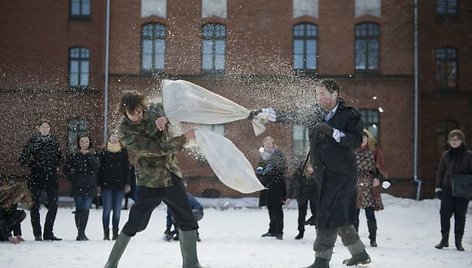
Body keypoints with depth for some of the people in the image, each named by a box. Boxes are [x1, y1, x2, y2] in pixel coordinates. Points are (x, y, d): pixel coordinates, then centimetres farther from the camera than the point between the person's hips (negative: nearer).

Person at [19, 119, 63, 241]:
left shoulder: (54, 141, 7)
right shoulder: (32, 141, -1)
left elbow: (60, 158, 20)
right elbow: (23, 159, 0)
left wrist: (55, 167, 8)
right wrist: (33, 166, -4)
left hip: (51, 177, 3)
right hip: (36, 177, -3)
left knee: (54, 205, -1)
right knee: (35, 205, 1)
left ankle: (48, 232, 9)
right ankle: (37, 234, 9)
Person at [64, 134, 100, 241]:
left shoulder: (93, 155, 9)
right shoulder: (73, 155, 5)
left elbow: (97, 167, -7)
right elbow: (66, 169, 4)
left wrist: (88, 155, -9)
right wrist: (73, 178, -5)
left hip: (90, 187, 1)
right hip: (77, 187, -1)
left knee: (86, 210, -5)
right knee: (79, 209, 0)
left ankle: (81, 233, -1)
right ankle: (80, 233, 7)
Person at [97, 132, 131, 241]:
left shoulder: (123, 152, 8)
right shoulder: (103, 153, 3)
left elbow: (127, 169, 8)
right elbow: (99, 169, 2)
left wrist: (127, 183, 2)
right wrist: (98, 184, -4)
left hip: (119, 184, 2)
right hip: (106, 185, -2)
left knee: (117, 209, 3)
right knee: (107, 209, -3)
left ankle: (115, 231, 10)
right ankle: (106, 232, 3)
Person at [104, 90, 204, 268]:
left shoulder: (152, 112, -1)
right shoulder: (125, 131, -15)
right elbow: (156, 148, -21)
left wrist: (161, 115, -25)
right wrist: (184, 138, -25)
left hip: (171, 174, 5)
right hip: (149, 180, -5)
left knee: (187, 220, 3)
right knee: (135, 223, -1)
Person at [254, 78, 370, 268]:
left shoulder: (350, 115, -6)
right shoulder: (315, 113, 8)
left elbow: (356, 141, -16)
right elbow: (290, 116, 6)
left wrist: (333, 132, -26)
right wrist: (264, 112, -4)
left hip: (342, 174, -6)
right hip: (324, 174, 6)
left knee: (329, 216, -13)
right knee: (339, 217, 13)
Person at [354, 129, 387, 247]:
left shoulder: (374, 150, 4)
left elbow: (380, 166, 4)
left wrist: (378, 178, -10)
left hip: (370, 185, -2)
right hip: (355, 185, 2)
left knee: (370, 215, -4)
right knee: (354, 214, 4)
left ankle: (373, 239, 6)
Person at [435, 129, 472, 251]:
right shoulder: (446, 155, 8)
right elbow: (441, 172, 12)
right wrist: (438, 187, 6)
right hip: (447, 190, 2)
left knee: (460, 216, 4)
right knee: (444, 215, -1)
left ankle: (458, 242, 15)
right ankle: (444, 239, 12)